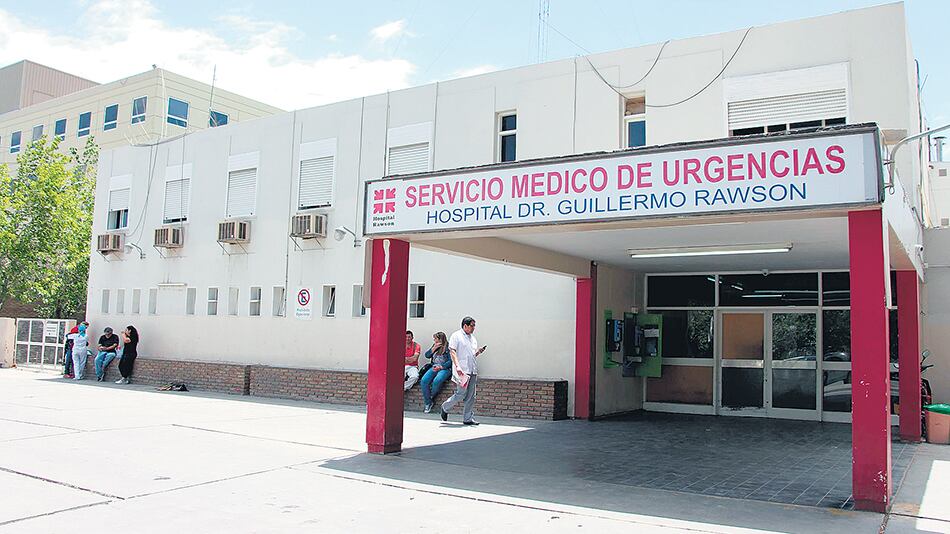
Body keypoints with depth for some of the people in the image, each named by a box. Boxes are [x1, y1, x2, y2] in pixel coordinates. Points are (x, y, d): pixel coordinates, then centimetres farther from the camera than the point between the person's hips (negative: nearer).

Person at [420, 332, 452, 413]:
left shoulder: (448, 347, -5)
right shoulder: (434, 345, 17)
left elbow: (450, 361, -10)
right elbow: (427, 355, 13)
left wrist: (440, 367, -18)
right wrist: (434, 348, -1)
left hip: (445, 368, -6)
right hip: (434, 368, 6)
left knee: (436, 381, -36)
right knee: (424, 381, -21)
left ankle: (431, 397, -8)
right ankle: (428, 403, -13)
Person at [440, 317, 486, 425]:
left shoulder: (472, 338, 19)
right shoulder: (456, 336, -2)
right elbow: (453, 352, -10)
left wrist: (478, 352, 4)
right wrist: (457, 366, -22)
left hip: (472, 371, 7)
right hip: (462, 370, -7)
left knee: (471, 396, 4)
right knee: (461, 393, -10)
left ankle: (468, 418, 9)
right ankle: (445, 408, 13)